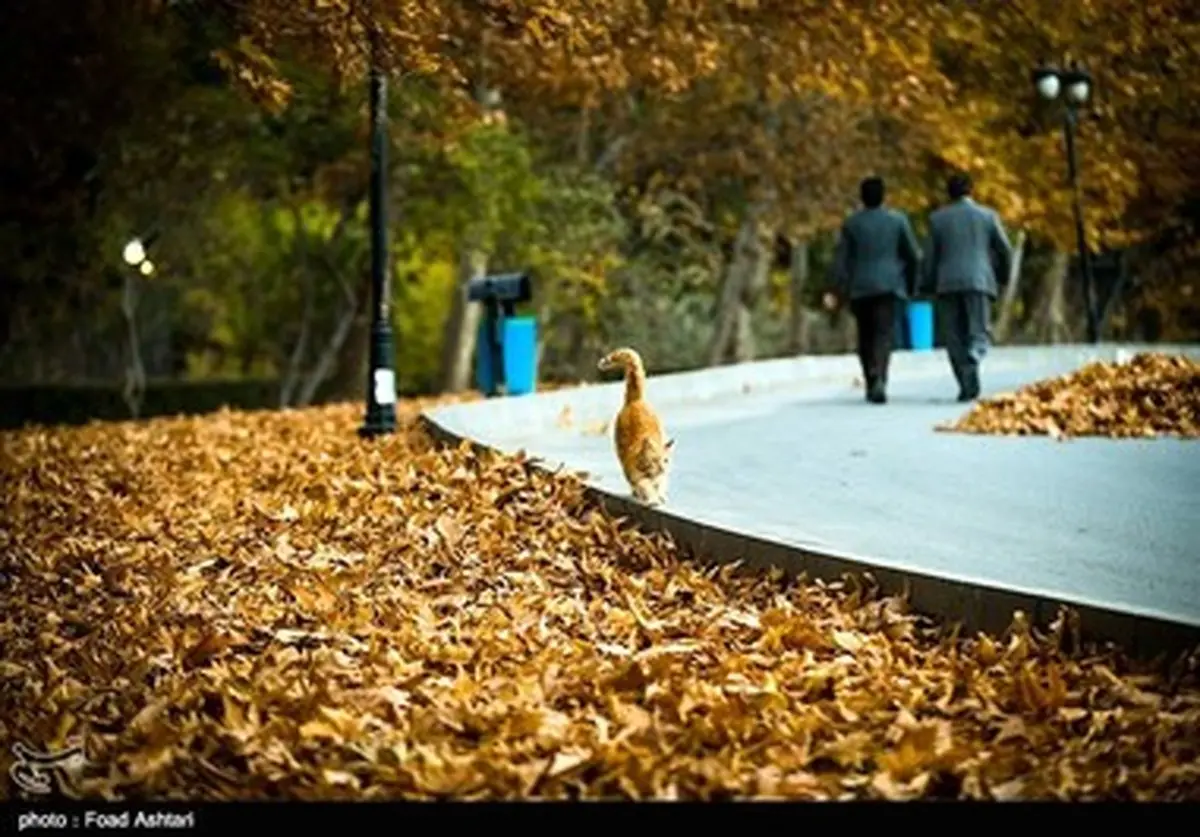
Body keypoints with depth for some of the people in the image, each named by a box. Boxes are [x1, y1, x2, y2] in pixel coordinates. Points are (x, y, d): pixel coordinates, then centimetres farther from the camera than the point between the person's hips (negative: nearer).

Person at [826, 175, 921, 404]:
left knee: (866, 336, 12)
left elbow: (841, 259, 0)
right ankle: (878, 378, -28)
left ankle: (871, 384, 16)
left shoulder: (851, 223, 2)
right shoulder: (897, 220, 1)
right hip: (889, 285, -1)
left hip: (860, 288, 2)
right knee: (884, 334, -7)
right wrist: (911, 284, 15)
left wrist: (838, 291, 2)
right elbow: (914, 255, 3)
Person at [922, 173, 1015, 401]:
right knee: (978, 333, -1)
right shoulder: (987, 215, 5)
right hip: (979, 281, 0)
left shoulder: (937, 218, 5)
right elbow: (1005, 250, 7)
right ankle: (973, 360, -33)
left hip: (947, 283, 0)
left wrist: (930, 286, 13)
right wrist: (1003, 277, 22)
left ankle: (966, 385, 1)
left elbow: (930, 256, 5)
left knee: (955, 337, 6)